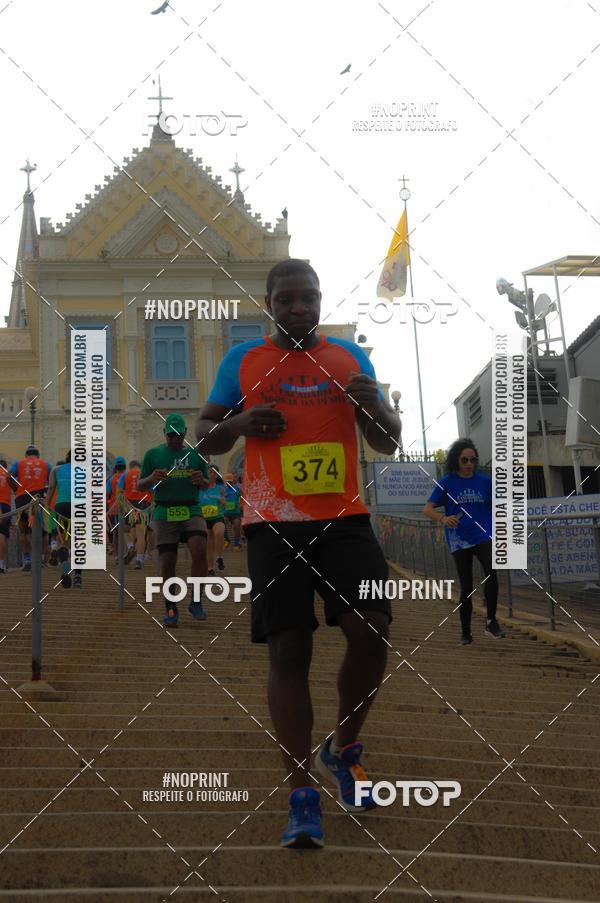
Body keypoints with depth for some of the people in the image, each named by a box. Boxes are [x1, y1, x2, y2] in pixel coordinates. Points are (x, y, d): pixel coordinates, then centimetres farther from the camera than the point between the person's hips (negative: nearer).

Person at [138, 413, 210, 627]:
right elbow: (139, 486, 11)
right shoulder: (153, 454, 9)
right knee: (167, 561, -3)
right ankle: (170, 609, 10)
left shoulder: (195, 454, 13)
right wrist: (152, 479, -11)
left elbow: (206, 485, 20)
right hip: (164, 513, 0)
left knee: (199, 551, -21)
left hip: (191, 511, 1)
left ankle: (196, 602, -7)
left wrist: (201, 480, -4)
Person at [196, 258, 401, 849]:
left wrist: (372, 407, -9)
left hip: (343, 519, 1)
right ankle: (302, 795, -1)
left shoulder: (350, 358, 11)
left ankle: (344, 750, 14)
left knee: (370, 632, -13)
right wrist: (238, 424, -10)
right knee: (288, 651, -4)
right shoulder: (242, 362, 7)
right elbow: (204, 437, 11)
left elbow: (388, 444, 13)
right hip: (274, 526, -1)